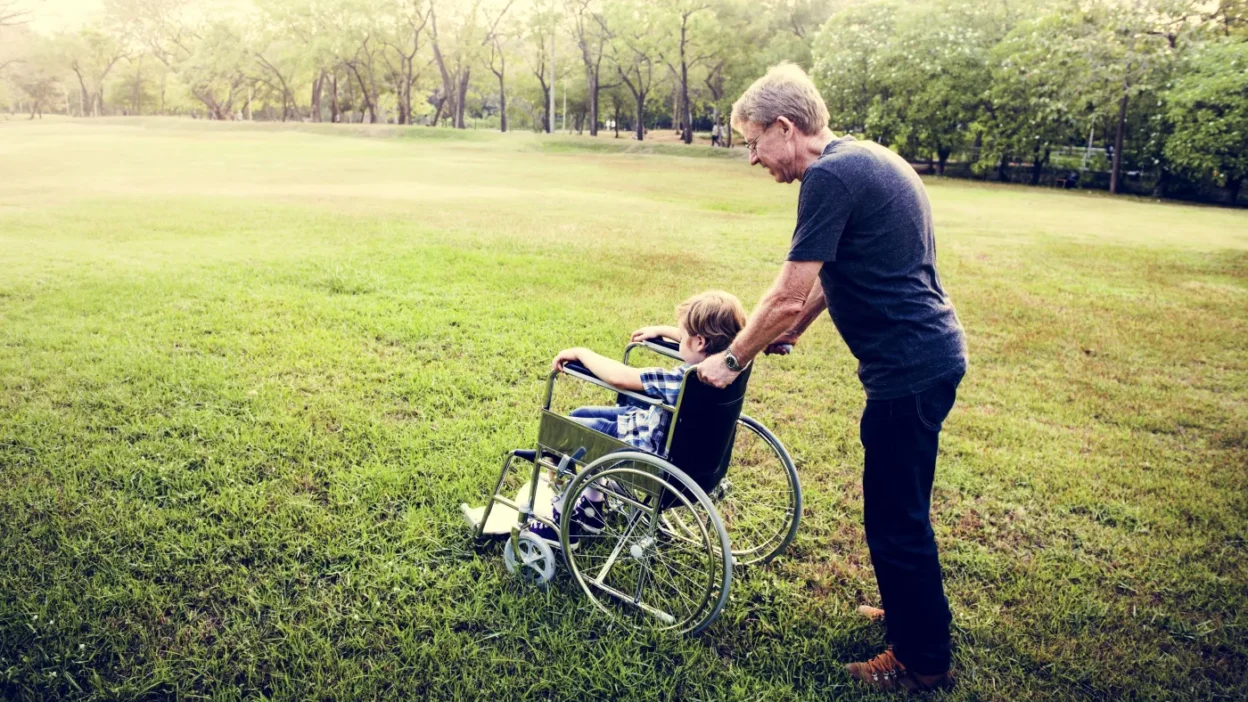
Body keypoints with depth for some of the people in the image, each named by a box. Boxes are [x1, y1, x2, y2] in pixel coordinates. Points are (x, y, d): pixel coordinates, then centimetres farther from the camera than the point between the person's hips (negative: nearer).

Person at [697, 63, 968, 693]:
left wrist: (731, 360, -6)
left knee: (896, 516, 4)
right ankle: (911, 613, 41)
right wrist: (788, 331, 20)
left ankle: (923, 660, 20)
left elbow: (788, 297, -18)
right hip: (929, 354, 10)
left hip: (910, 367, -10)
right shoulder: (865, 158, 13)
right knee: (899, 505, 23)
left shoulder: (830, 176, -18)